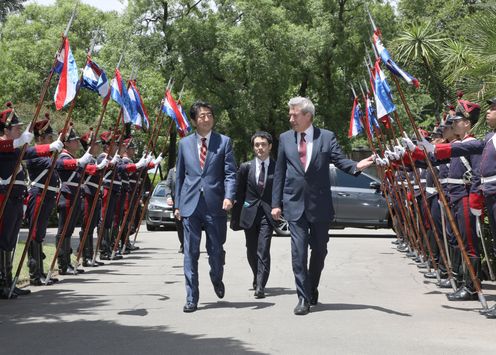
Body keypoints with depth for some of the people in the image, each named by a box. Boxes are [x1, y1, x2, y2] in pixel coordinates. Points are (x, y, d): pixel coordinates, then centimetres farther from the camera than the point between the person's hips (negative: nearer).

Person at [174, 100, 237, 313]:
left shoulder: (224, 142, 4)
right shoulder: (185, 143, 11)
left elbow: (231, 173, -1)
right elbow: (179, 175, 14)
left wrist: (229, 196, -17)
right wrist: (177, 204, 10)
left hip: (215, 205, -1)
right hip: (190, 204, 1)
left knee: (216, 249, 8)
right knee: (190, 253, 1)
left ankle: (217, 279, 39)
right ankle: (191, 298, 8)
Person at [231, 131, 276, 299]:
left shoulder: (278, 168, 1)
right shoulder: (246, 167, 6)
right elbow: (238, 195, 8)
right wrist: (235, 218, 5)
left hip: (267, 214, -2)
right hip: (249, 214, 3)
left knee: (263, 250, -13)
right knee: (251, 252, 12)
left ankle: (260, 286, -13)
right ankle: (258, 278, 36)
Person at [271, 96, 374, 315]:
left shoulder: (327, 137, 1)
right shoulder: (285, 139, 6)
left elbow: (339, 160, -7)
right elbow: (280, 172, 8)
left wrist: (356, 166, -30)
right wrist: (276, 203, 4)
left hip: (320, 204, 0)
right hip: (295, 204, 0)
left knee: (319, 250, 10)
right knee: (298, 252, -6)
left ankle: (312, 288, 33)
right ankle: (303, 298, 0)